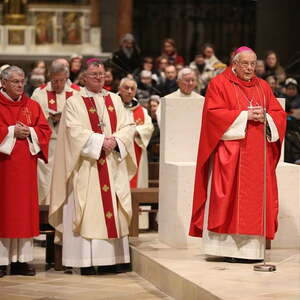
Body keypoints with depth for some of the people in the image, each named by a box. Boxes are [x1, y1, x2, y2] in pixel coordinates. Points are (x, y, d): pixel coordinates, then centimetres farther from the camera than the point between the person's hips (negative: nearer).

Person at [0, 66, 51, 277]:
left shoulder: (32, 106, 12)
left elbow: (45, 129, 7)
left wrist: (29, 131, -9)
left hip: (25, 166, 4)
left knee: (25, 210, 3)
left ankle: (21, 260, 7)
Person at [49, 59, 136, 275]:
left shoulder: (115, 100, 15)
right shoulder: (74, 102, 1)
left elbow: (128, 127, 7)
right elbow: (76, 131, -11)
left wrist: (115, 140, -12)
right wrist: (100, 141, -17)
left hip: (113, 166, 4)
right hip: (87, 167, -4)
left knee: (112, 211, 2)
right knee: (89, 209, -7)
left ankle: (111, 258, 6)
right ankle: (87, 261, -6)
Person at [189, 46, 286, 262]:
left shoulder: (263, 87, 17)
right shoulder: (219, 84, 2)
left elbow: (279, 114, 14)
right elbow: (214, 114, -10)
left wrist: (264, 117, -8)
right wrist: (244, 115, -14)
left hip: (258, 155, 5)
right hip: (229, 154, -5)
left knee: (256, 199, 1)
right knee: (230, 197, -8)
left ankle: (251, 248, 3)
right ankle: (229, 247, -6)